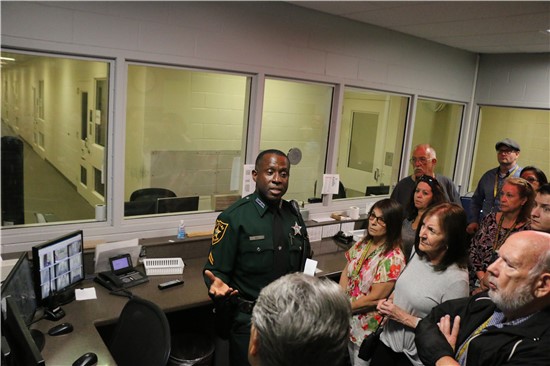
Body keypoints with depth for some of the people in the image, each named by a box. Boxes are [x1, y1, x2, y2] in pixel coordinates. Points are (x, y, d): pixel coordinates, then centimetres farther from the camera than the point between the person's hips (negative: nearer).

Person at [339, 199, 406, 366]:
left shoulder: (393, 258, -24)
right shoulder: (363, 243, -3)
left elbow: (375, 298, -22)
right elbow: (346, 272, 2)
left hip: (368, 326, -6)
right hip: (349, 319, 6)